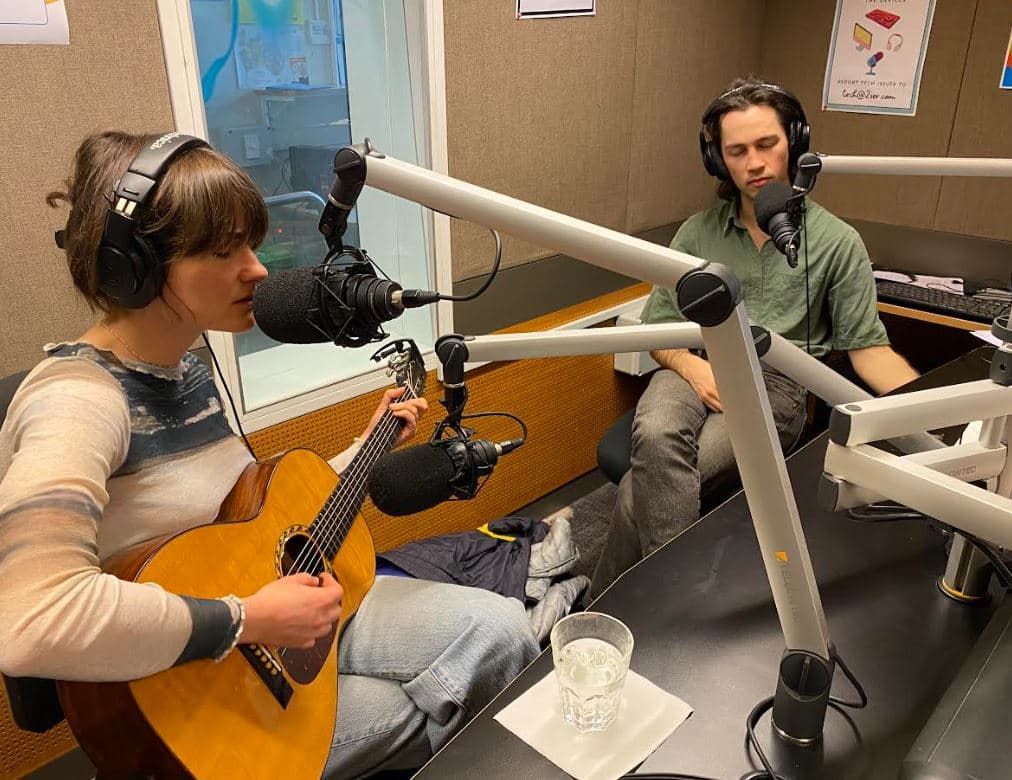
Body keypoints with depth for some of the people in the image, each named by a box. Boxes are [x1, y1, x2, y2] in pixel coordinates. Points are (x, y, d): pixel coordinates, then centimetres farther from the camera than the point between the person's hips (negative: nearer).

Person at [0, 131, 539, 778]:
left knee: (499, 628, 1)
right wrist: (248, 618, -31)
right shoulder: (77, 398, -24)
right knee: (438, 721, -2)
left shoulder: (188, 370, 4)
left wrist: (369, 449, 9)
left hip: (278, 630, 8)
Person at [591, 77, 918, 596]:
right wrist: (692, 365, -9)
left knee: (645, 485, -28)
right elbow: (657, 326, 14)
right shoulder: (698, 232, 12)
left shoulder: (837, 241, 6)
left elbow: (866, 346, 4)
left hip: (776, 383, -2)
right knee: (655, 435, -36)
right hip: (696, 370, 3)